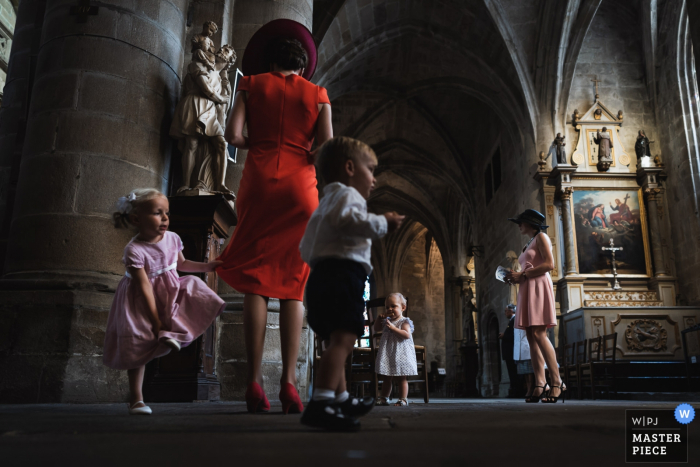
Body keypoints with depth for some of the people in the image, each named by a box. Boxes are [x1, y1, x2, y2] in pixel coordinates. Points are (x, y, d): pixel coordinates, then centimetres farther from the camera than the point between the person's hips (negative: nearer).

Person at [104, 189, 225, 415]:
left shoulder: (172, 238, -8)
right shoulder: (134, 250, -25)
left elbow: (182, 264, 14)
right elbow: (145, 288, -24)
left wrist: (207, 266, 4)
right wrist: (156, 322, -23)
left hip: (171, 292, 5)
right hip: (143, 303, -5)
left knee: (193, 289, -19)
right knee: (138, 348, 0)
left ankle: (172, 332, -16)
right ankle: (136, 398, 13)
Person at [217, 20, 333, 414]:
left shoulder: (251, 83, 13)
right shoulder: (317, 93, 13)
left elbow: (234, 135, 0)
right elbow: (327, 147, 0)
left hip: (259, 179, 0)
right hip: (300, 186, 0)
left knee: (255, 282, 0)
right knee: (294, 286, 1)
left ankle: (255, 382, -6)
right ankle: (289, 382, -4)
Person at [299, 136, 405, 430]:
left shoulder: (325, 204, 32)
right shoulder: (347, 194, 1)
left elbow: (305, 249, 33)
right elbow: (347, 219, -23)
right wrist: (383, 224, -18)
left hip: (321, 274, 11)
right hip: (342, 273, -11)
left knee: (337, 341, 19)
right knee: (343, 339, -22)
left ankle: (340, 399, 31)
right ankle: (320, 403, -34)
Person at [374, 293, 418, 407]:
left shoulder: (404, 322, -7)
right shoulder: (386, 321, 13)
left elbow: (407, 334, -21)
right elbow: (376, 329, 22)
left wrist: (393, 328, -25)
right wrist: (379, 318, 8)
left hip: (400, 354, -6)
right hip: (387, 355, 7)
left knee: (401, 378, 1)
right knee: (386, 378, 13)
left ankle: (403, 399, 6)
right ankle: (384, 398, 21)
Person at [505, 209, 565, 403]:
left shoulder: (541, 237, 1)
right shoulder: (528, 245, 26)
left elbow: (549, 264, -11)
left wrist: (522, 275, -12)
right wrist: (516, 278, 7)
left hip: (539, 287, -9)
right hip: (527, 291, 9)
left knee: (538, 334, -17)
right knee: (531, 337, -1)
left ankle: (557, 382, -15)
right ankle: (540, 384, -5)